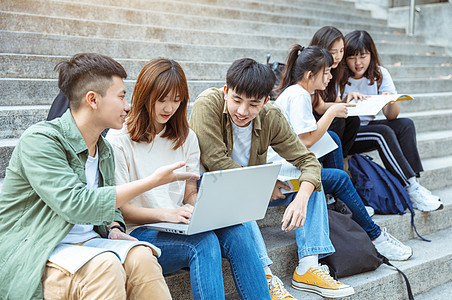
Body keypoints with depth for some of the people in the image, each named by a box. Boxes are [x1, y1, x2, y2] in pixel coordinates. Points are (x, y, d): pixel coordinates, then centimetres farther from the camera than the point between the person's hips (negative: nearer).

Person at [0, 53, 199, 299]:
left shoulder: (104, 150, 11)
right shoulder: (39, 140, -14)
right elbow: (76, 205, -24)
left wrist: (113, 229, -1)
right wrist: (152, 181, -21)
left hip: (87, 244, 6)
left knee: (140, 257, -24)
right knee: (105, 267, -34)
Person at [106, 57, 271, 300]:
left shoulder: (186, 138, 15)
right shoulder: (119, 140, -4)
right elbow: (119, 208, -8)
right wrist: (167, 214, -22)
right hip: (139, 232, -5)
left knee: (236, 233, -26)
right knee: (204, 243, -33)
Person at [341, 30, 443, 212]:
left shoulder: (379, 74, 2)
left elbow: (391, 116, -4)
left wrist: (392, 102, -26)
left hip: (366, 128, 5)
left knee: (406, 125, -19)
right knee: (383, 133, -29)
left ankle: (414, 181, -24)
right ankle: (411, 190, -27)